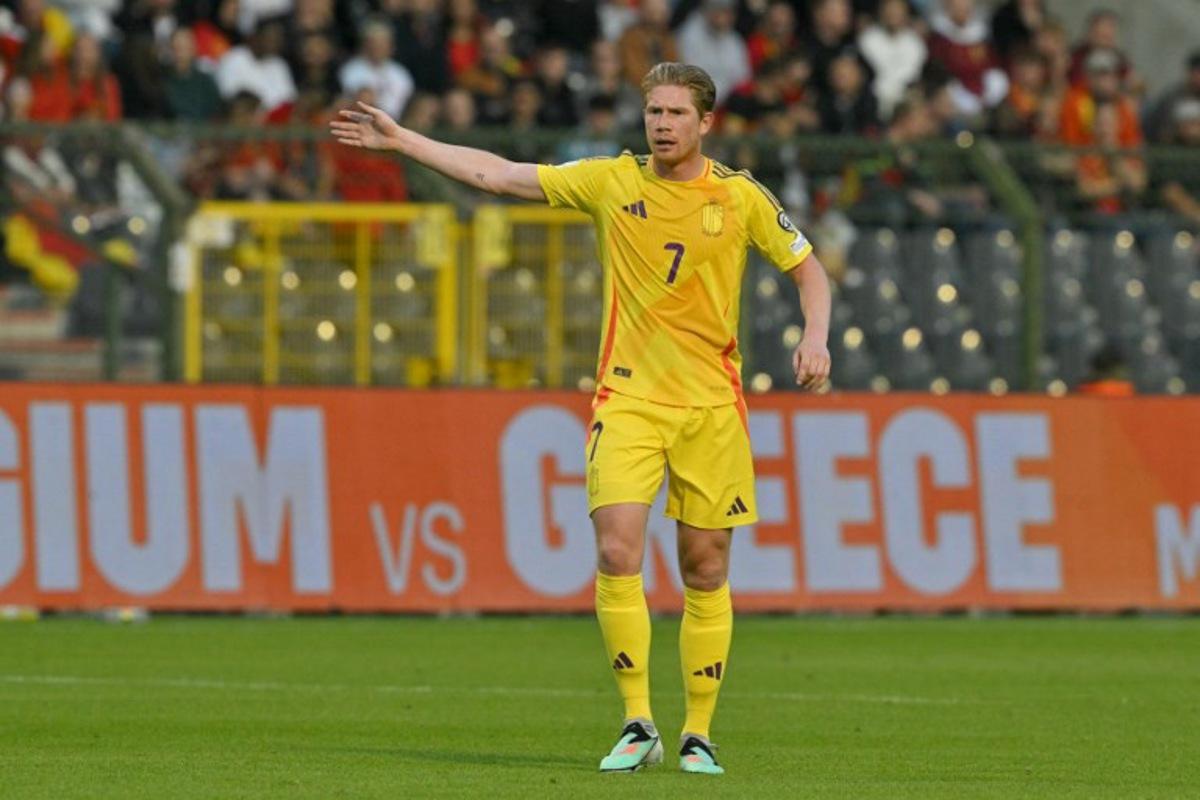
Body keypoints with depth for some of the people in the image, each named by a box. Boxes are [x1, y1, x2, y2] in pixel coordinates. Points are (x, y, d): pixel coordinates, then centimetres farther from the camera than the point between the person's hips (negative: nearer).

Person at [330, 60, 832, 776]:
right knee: (617, 551, -16)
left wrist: (815, 337, -7)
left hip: (711, 404, 0)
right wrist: (399, 141, 3)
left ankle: (699, 734, 13)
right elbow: (497, 175, 5)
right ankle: (638, 724, -8)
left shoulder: (741, 197, 1)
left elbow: (807, 267, 12)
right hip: (628, 396, 0)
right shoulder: (613, 182, 2)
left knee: (706, 569, 2)